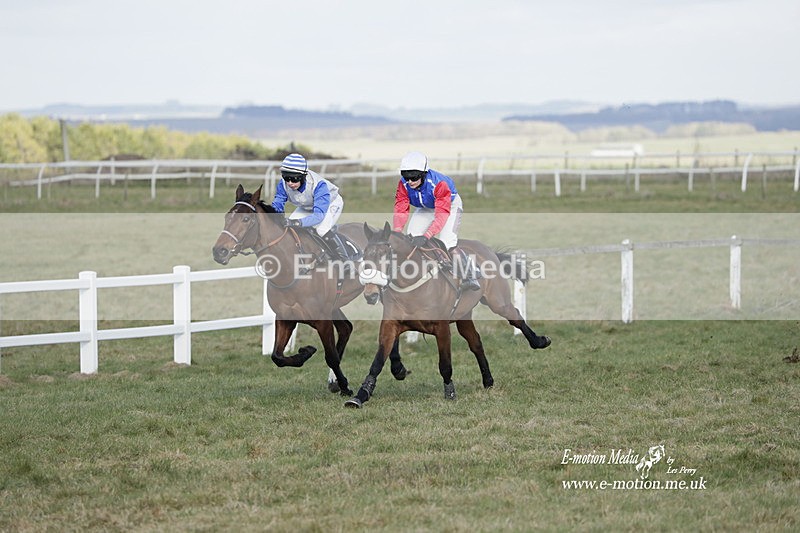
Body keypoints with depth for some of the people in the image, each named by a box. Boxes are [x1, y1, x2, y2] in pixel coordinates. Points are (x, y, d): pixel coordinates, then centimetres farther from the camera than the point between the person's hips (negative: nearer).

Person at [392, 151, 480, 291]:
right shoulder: (404, 184, -25)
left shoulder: (438, 183, -41)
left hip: (449, 205, -6)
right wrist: (396, 232, -40)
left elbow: (442, 214, -45)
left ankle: (468, 278, -13)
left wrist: (426, 236, -55)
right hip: (424, 209, 6)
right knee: (411, 239, -6)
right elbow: (401, 209, -24)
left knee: (448, 243, -22)